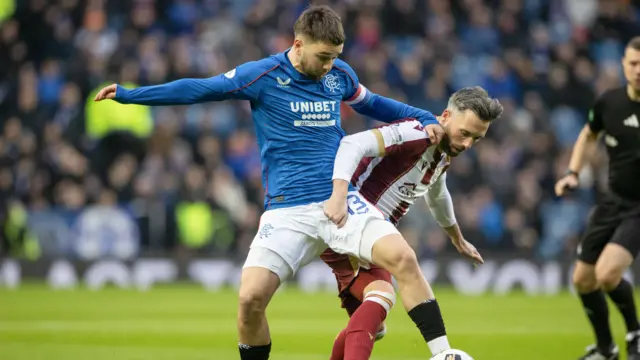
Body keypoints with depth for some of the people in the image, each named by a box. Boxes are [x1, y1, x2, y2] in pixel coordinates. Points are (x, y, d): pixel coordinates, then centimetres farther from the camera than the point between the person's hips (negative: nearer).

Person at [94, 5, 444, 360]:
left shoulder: (340, 74, 9)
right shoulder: (261, 75, -4)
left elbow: (373, 104, 29)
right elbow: (198, 89, -1)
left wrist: (425, 119, 19)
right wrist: (128, 94, -3)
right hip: (289, 211, -3)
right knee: (251, 297, -16)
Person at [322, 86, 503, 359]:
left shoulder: (444, 153, 18)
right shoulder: (417, 133, -14)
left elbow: (436, 195, 40)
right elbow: (353, 144, -26)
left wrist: (458, 240, 53)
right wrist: (339, 195, -38)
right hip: (349, 208, -11)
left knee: (368, 323, 3)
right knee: (403, 259, -33)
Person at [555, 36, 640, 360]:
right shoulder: (609, 102, -4)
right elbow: (589, 135, 18)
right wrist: (573, 173, 5)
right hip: (614, 200, 6)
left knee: (608, 274, -25)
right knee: (583, 280, 9)